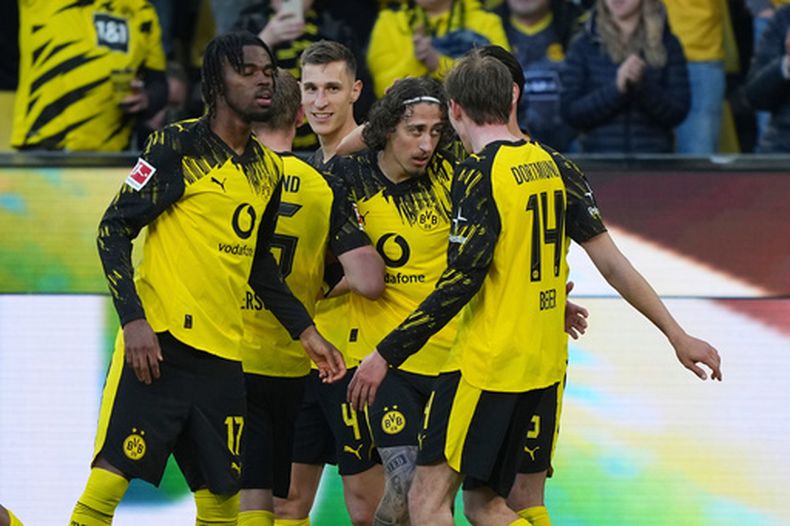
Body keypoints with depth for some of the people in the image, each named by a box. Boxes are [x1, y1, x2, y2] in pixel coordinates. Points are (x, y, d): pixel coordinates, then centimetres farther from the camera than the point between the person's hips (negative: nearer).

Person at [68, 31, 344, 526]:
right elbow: (114, 229, -8)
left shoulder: (268, 170, 15)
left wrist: (306, 331, 21)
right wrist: (133, 320, -17)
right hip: (159, 345, -7)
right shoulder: (178, 145, -6)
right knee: (110, 477, -13)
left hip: (223, 355, 7)